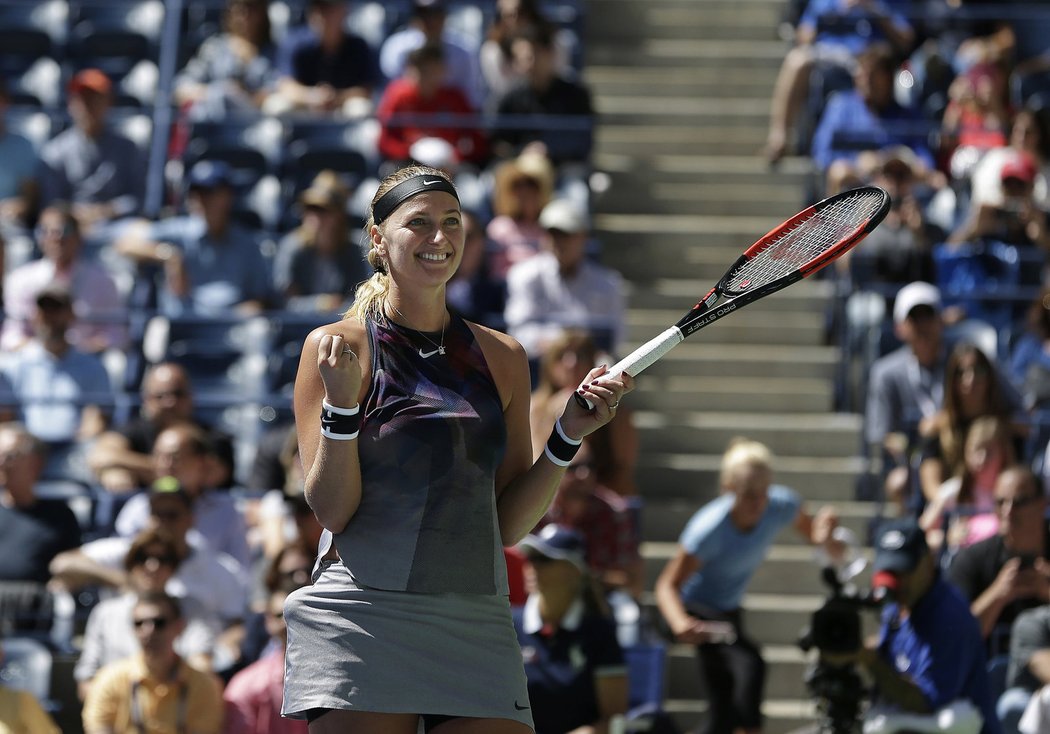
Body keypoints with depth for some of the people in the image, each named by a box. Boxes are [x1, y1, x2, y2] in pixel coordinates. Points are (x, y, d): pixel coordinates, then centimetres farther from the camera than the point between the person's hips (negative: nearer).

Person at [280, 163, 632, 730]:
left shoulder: (502, 357, 13)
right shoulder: (335, 347, 1)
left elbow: (508, 525, 12)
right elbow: (331, 511, -4)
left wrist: (568, 437, 0)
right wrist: (341, 404, -17)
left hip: (478, 624, 3)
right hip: (363, 618, -3)